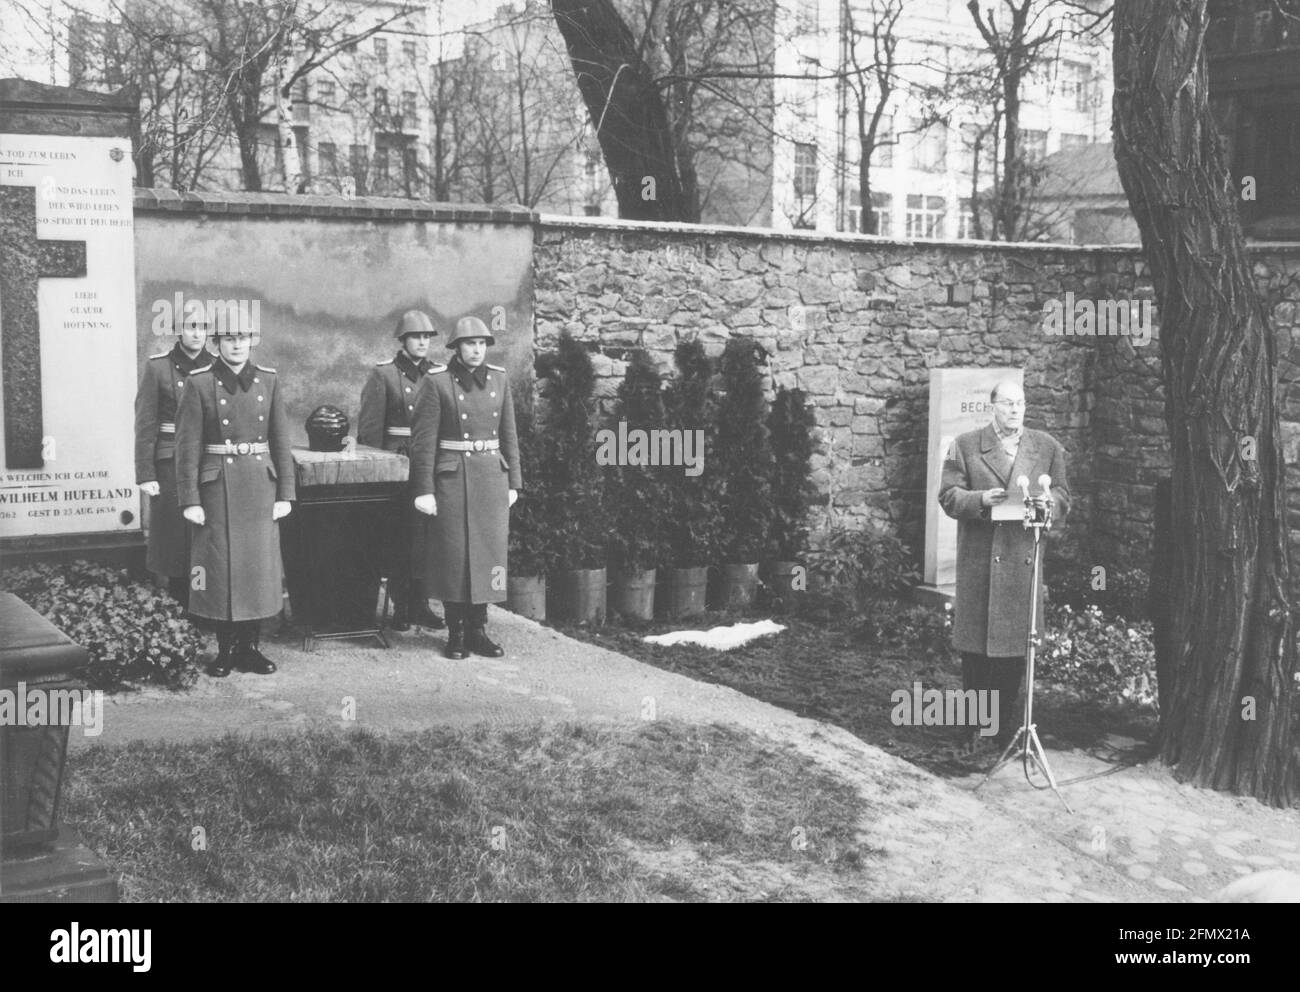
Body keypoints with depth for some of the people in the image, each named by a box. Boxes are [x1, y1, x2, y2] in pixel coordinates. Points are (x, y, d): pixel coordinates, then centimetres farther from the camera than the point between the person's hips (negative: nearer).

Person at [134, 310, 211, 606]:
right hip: (171, 466, -2)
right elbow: (145, 425, -4)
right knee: (175, 536, 2)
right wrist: (145, 475, -8)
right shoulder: (158, 367, -3)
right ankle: (179, 600, 14)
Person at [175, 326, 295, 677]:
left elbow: (280, 441, 6)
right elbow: (187, 446, -6)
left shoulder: (268, 380, 5)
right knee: (221, 567, 1)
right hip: (217, 486, -3)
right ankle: (226, 650, 14)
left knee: (260, 567, 4)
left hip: (260, 486, 3)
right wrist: (190, 501, -10)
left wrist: (285, 494, 2)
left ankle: (249, 647, 17)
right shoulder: (199, 383, -4)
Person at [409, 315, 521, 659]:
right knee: (454, 553, 1)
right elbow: (423, 440, -7)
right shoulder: (438, 383, -5)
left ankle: (478, 629, 16)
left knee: (489, 550, 5)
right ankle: (456, 632, 12)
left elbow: (509, 434, 12)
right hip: (452, 477, -4)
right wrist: (424, 489, -11)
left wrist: (513, 483, 9)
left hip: (492, 476, 4)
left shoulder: (499, 379, 7)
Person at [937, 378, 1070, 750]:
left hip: (1025, 559, 2)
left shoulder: (1048, 447, 12)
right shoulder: (965, 445, 5)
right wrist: (981, 499, -18)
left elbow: (1062, 498, 10)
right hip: (978, 561, -2)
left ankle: (1007, 725, 18)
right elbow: (948, 496, 0)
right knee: (974, 644, 1)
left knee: (1016, 645, 5)